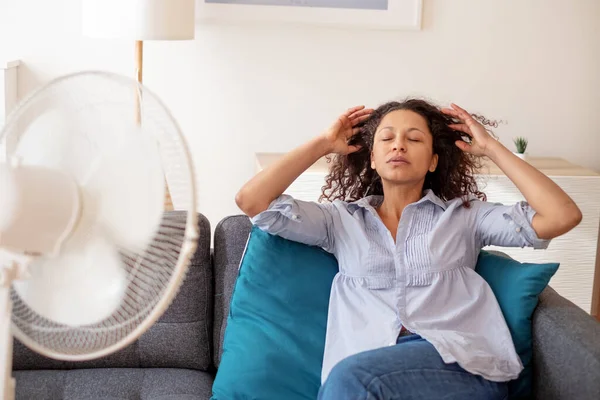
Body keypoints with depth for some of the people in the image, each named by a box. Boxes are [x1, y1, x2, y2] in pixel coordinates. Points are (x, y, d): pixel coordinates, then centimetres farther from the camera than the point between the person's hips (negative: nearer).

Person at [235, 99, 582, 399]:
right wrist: (323, 144, 17)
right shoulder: (342, 219, 20)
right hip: (365, 371, 1)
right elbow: (251, 200, 9)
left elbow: (563, 216, 6)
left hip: (463, 364, 0)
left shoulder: (464, 216, 17)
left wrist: (490, 147, 12)